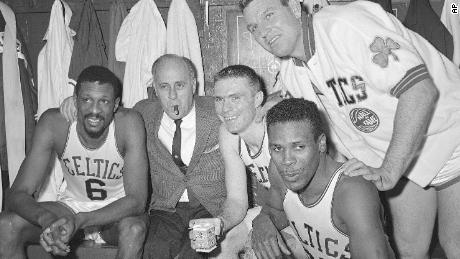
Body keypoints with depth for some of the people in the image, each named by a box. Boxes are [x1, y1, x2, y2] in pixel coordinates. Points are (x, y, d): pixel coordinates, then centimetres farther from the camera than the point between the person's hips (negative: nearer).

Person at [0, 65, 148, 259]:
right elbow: (18, 194, -20)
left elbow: (137, 199, -29)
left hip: (118, 210, -2)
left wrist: (78, 221, -42)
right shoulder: (53, 122, -20)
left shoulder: (129, 123, -25)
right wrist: (46, 218, -44)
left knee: (134, 229, -36)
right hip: (72, 205, 2)